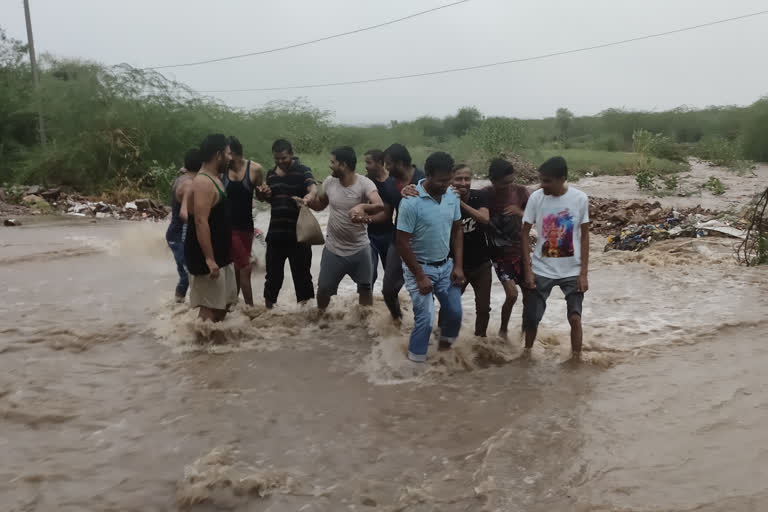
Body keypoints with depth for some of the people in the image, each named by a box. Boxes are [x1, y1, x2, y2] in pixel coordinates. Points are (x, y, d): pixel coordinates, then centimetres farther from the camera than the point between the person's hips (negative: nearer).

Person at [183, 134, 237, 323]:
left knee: (225, 303, 17)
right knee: (210, 308, -6)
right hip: (206, 257, -10)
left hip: (221, 254, 10)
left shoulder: (214, 179, 14)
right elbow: (200, 222, -25)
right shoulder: (204, 182, -18)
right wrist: (209, 259, -28)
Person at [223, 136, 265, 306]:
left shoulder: (255, 169, -3)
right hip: (229, 226, -2)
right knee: (245, 267, -7)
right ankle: (250, 307, 4)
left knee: (237, 269, 13)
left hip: (246, 226, 3)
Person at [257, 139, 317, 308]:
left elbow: (313, 188, -26)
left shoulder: (303, 171, -7)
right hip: (276, 232, 5)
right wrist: (264, 194, -1)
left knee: (301, 272, 3)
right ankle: (268, 303, 28)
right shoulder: (271, 174, 10)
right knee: (273, 271, 14)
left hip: (298, 232, -5)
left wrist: (310, 196, -49)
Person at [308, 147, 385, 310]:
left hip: (360, 249, -2)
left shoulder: (364, 183, -18)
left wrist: (362, 207, -56)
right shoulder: (329, 182, -4)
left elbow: (380, 205, -36)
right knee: (323, 289, 9)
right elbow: (320, 204, 13)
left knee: (365, 288, 12)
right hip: (333, 249, 3)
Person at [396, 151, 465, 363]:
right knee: (425, 318, -7)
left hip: (445, 265, 6)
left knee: (455, 311, 10)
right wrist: (420, 276, -16)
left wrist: (458, 266, 1)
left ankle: (445, 341, 40)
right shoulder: (411, 202, -22)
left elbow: (457, 231, 7)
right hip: (420, 267, -5)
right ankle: (415, 362, 11)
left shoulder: (452, 196, -4)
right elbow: (402, 243, -18)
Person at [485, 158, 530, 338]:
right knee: (512, 294, -14)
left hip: (521, 250, 3)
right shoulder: (484, 195, -13)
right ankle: (503, 329, 12)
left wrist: (520, 212, -20)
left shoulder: (520, 191, -7)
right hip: (500, 254, -3)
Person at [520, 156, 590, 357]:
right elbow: (525, 233, -2)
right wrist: (528, 269, -7)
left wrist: (583, 273, -6)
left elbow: (584, 236, -3)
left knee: (575, 317, -3)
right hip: (541, 270, 1)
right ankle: (527, 353, 29)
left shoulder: (580, 199, -10)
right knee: (531, 317, 6)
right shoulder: (536, 197, -10)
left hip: (572, 271, -1)